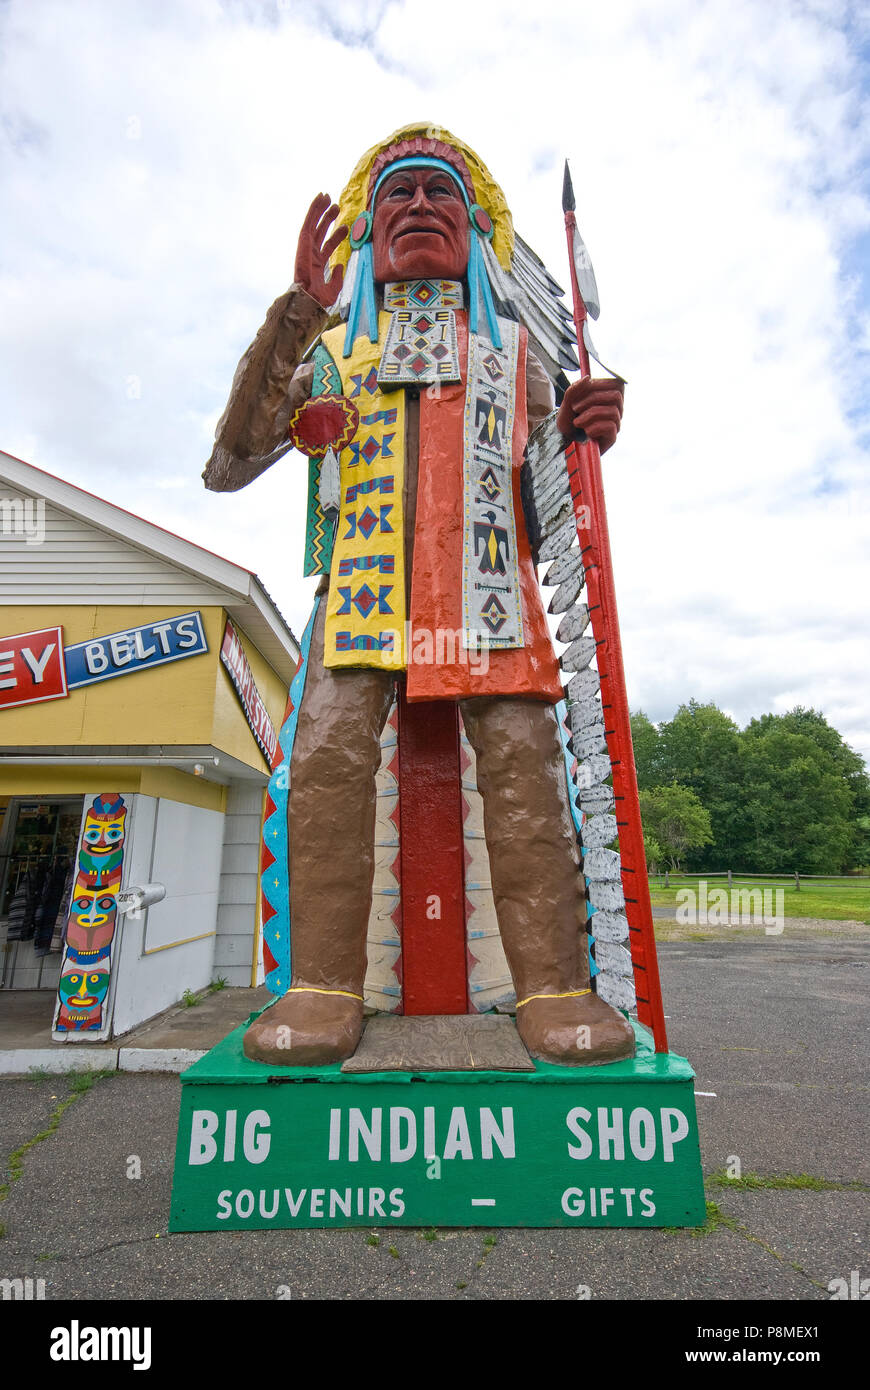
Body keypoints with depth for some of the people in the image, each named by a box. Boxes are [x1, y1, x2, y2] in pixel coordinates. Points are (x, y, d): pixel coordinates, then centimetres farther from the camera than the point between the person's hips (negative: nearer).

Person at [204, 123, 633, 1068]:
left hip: (487, 567, 1)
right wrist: (293, 316, 1)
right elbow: (226, 468, 11)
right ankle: (325, 987, -12)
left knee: (523, 757, -17)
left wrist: (582, 430, 1)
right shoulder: (332, 344, 22)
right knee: (331, 752, -19)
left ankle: (553, 983, -11)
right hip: (365, 571, 0)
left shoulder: (513, 341, 25)